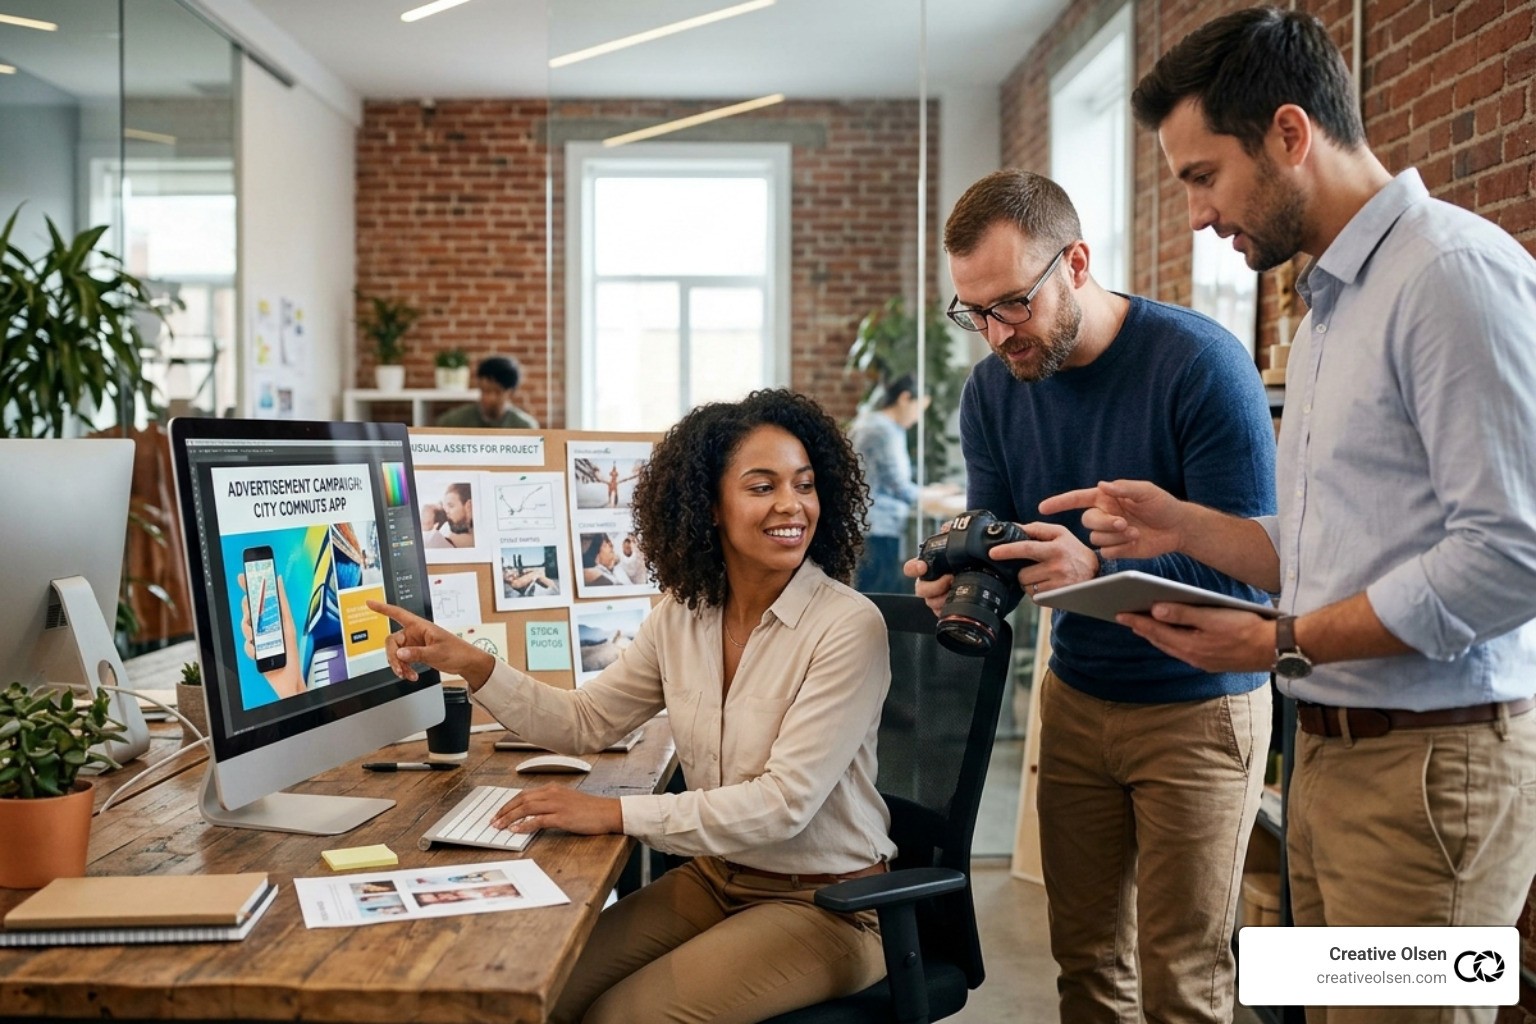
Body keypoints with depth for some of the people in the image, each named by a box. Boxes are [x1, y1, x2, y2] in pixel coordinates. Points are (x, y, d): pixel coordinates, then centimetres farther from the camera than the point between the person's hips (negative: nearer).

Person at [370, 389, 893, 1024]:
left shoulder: (848, 626, -20)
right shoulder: (683, 611, -1)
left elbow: (785, 801, -24)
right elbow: (585, 722, 5)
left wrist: (616, 814, -25)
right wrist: (472, 664, -9)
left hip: (823, 902, -5)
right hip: (713, 877, 5)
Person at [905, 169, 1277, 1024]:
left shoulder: (1200, 362, -19)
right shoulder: (992, 391, -1)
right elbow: (999, 553, 3)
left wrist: (1099, 569, -36)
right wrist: (964, 582, -21)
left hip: (1199, 704, -4)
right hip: (1077, 694, 5)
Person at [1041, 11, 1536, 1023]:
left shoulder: (1454, 271, -13)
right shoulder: (1329, 306, 16)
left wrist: (1285, 646, -15)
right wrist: (1185, 526, 7)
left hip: (1432, 759, -8)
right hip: (1330, 751, 8)